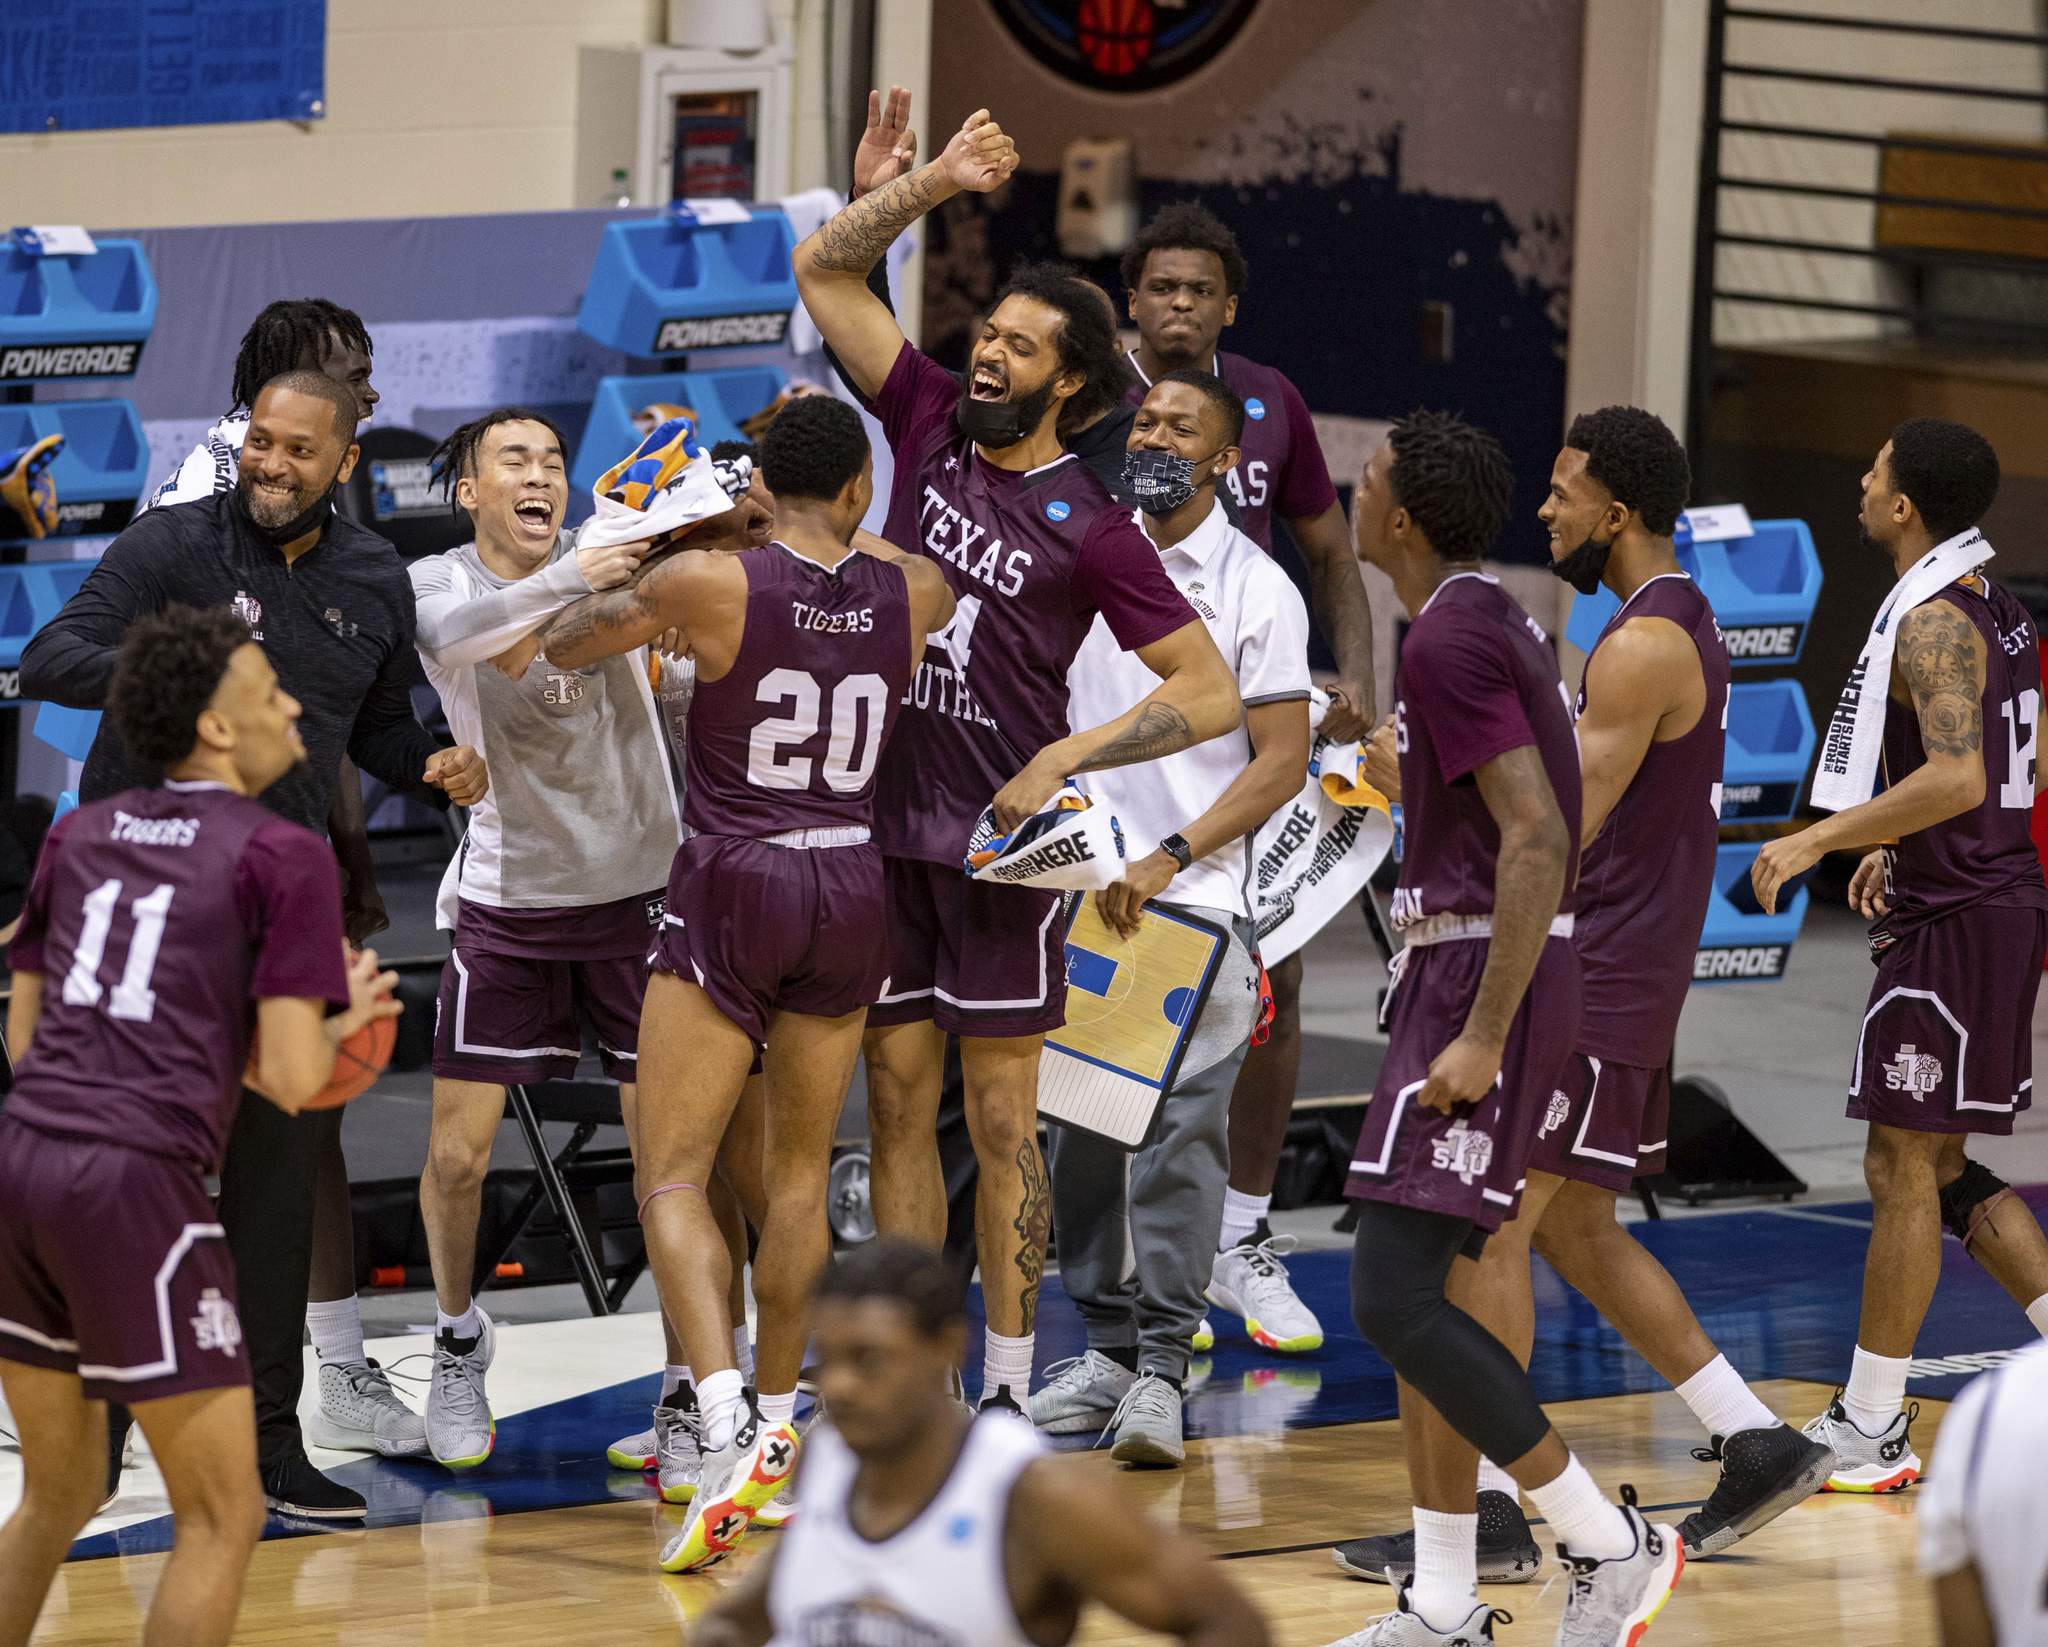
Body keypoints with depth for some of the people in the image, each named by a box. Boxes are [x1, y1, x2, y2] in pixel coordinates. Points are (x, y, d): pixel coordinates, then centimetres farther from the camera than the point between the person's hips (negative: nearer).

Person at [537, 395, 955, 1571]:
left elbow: (563, 643, 5)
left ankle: (728, 1431, -22)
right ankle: (777, 1427, 25)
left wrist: (615, 576, 25)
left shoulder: (710, 582, -11)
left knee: (673, 1178, -2)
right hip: (852, 890, 4)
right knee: (800, 1169, 20)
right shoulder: (911, 594, -1)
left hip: (732, 893, -4)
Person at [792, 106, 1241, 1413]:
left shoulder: (1090, 528, -9)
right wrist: (936, 184, -8)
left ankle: (1009, 1392, 5)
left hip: (1000, 844, -5)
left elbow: (1212, 694, -9)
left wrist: (1065, 760, -18)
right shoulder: (931, 423, 4)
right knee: (898, 1103, 8)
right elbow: (826, 273, 4)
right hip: (884, 822, 5)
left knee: (1002, 1121, 0)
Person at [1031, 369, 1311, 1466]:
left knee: (1181, 1137, -9)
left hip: (1197, 896, -5)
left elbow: (1282, 762, -6)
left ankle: (1162, 1366, -7)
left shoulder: (1255, 589, -3)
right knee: (1080, 1134, 6)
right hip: (1082, 887, 5)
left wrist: (1167, 860, -14)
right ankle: (1106, 1346, 16)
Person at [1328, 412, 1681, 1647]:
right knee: (1431, 1291, 12)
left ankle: (1613, 1545, -7)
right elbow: (1527, 821, 24)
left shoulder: (1449, 640, -17)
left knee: (1395, 1300, -13)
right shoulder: (1498, 621, 15)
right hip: (1466, 973, 11)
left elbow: (1538, 839, -24)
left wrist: (1482, 1037, -25)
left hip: (1486, 977, -11)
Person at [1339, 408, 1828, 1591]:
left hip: (1601, 987, -10)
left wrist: (1427, 783, -13)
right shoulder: (1678, 625, 14)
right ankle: (1759, 1446, 19)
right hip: (1614, 974, 10)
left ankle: (1489, 1512, -7)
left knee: (1492, 1226, -8)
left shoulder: (1645, 646, -19)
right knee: (1574, 1230, 16)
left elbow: (1562, 830, -23)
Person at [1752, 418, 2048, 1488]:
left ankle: (1871, 1430, 0)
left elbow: (1958, 778, -30)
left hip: (1955, 920, -10)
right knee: (1939, 1169, 16)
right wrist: (1903, 848, 24)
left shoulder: (1931, 625, -17)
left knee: (1903, 1165, -4)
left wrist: (1820, 840, -27)